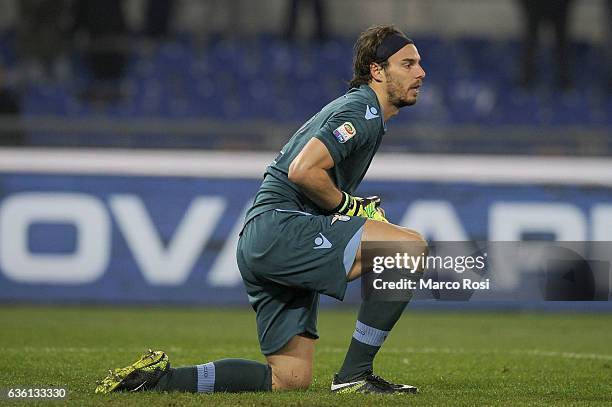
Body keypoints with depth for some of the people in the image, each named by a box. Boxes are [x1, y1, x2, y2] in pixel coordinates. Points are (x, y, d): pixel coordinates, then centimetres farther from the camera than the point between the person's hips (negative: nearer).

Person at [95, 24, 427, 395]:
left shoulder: (357, 109, 25)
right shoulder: (363, 111, -8)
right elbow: (302, 170, -22)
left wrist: (358, 209, 13)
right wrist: (350, 206, -8)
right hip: (280, 228, -10)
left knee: (290, 379, 5)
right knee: (412, 246, -21)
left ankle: (161, 377, 4)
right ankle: (354, 375, -18)